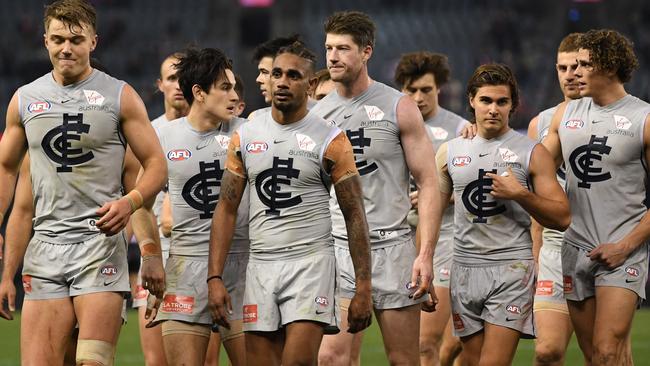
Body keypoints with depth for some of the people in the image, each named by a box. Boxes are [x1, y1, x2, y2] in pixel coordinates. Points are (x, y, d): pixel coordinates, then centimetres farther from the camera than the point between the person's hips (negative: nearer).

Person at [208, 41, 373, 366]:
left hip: (310, 265, -4)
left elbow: (354, 216, -1)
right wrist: (215, 277, 0)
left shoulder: (330, 140, -1)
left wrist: (363, 288, -7)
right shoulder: (245, 137, 9)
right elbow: (227, 209, 9)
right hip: (261, 265, 4)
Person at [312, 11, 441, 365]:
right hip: (338, 247, 2)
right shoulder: (316, 114, 7)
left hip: (392, 247, -2)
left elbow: (428, 184, -3)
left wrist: (426, 254, -11)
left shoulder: (398, 107, -1)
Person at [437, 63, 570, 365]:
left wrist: (521, 195, -14)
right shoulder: (449, 152, 11)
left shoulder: (532, 153, 2)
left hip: (511, 268, -4)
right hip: (465, 269, 4)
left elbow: (561, 219, 0)